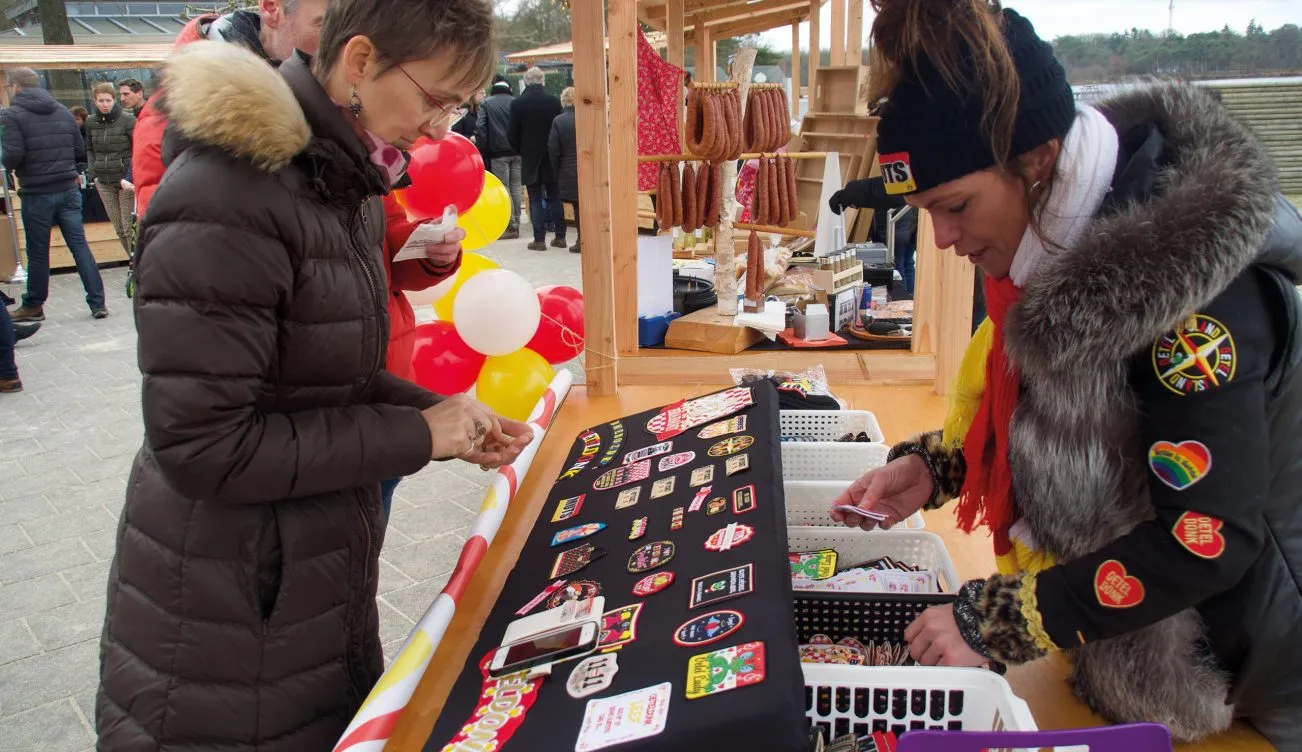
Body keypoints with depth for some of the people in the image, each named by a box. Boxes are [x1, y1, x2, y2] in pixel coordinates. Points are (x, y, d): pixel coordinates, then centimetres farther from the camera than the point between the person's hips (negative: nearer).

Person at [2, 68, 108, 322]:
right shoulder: (63, 111, 8)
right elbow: (80, 150, 9)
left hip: (37, 193, -4)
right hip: (69, 189, 4)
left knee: (38, 252, 6)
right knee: (80, 245, 4)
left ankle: (33, 306, 20)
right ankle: (98, 303, -1)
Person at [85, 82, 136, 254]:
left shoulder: (127, 119, -6)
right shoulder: (92, 123, 9)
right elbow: (90, 150, 20)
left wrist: (129, 178, -16)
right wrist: (94, 174, 8)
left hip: (126, 179, -5)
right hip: (103, 182, 5)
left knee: (130, 228, -7)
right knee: (119, 229, 7)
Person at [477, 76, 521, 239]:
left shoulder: (486, 104, 0)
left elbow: (480, 129, -4)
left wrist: (481, 150, 1)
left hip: (498, 153, -2)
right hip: (517, 152, 2)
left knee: (504, 188, -1)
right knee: (516, 187, 6)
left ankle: (511, 226, -4)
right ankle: (516, 224, 9)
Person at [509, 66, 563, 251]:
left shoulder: (517, 103, -7)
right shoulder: (554, 101, -5)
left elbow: (512, 134, -4)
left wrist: (520, 151, 12)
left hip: (530, 159, -1)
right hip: (552, 158, 2)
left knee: (535, 199, 2)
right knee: (554, 197, 10)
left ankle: (539, 239, -1)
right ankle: (560, 236, 12)